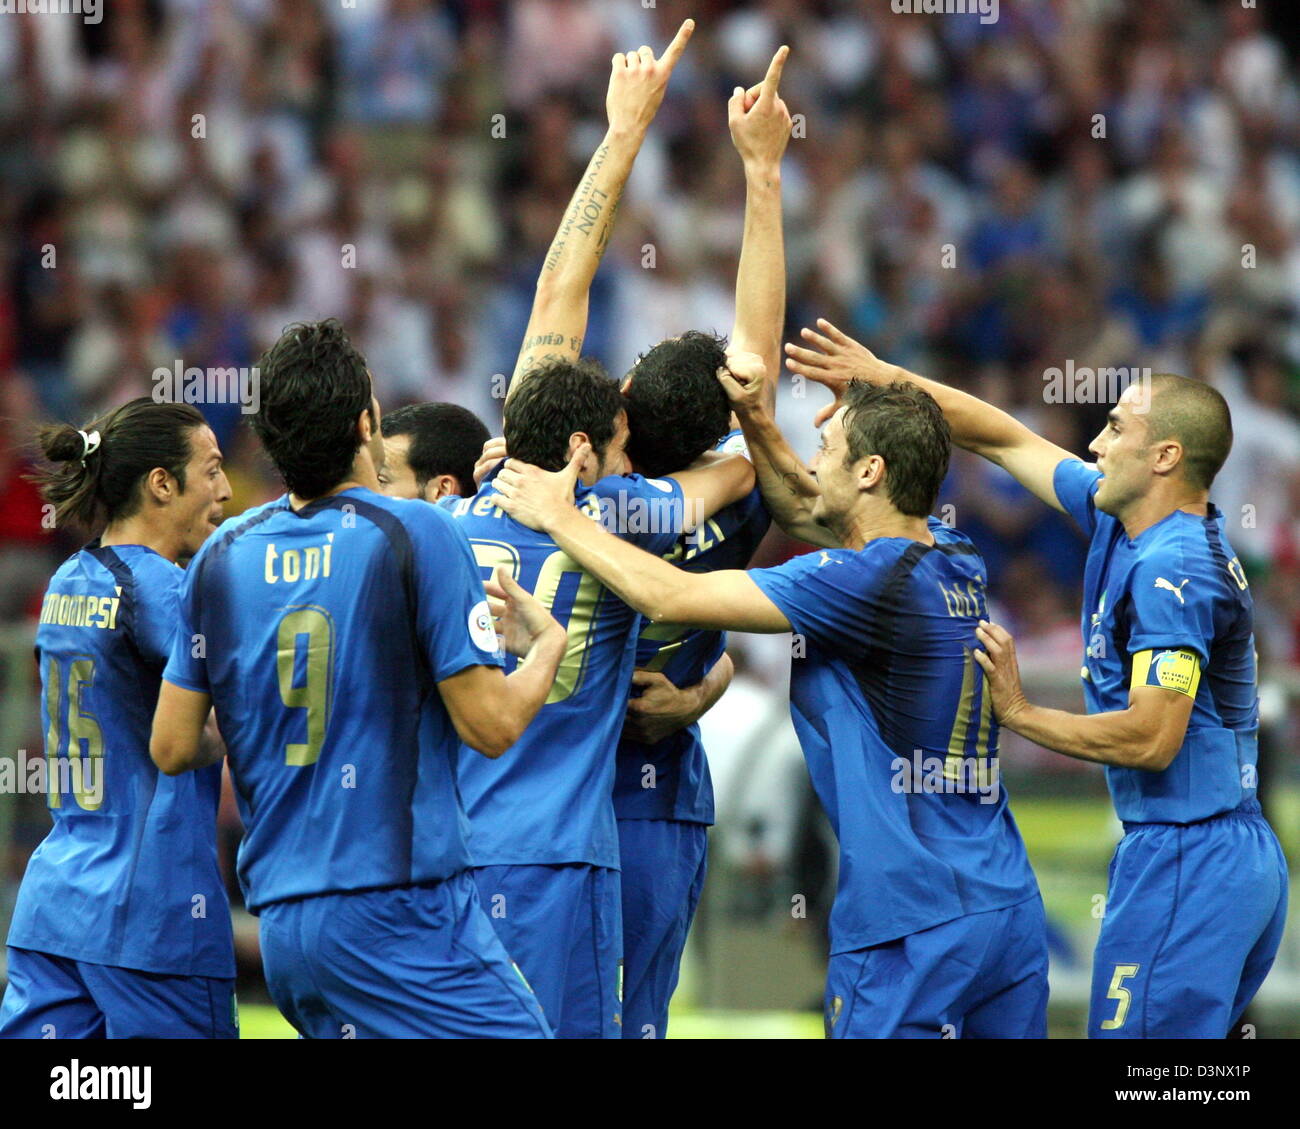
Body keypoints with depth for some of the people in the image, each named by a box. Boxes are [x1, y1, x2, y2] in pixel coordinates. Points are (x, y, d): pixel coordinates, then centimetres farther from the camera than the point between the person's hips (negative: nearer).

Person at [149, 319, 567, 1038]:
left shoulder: (223, 555, 9)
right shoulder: (415, 534, -8)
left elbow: (172, 749, 12)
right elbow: (491, 726, -8)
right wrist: (548, 643, 11)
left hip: (280, 924, 7)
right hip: (400, 911, -7)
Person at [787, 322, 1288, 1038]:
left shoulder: (1172, 570, -17)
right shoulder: (1122, 522, 11)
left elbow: (1151, 738, -23)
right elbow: (1010, 441, 21)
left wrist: (1017, 715, -13)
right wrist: (889, 380, 16)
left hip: (1184, 860, -10)